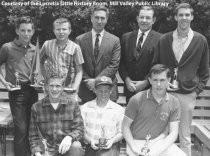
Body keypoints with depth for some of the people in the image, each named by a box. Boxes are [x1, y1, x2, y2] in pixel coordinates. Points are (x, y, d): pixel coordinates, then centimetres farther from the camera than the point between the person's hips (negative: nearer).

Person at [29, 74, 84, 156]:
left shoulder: (73, 104, 2)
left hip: (66, 146, 0)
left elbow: (79, 129, -1)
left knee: (76, 147, -32)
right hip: (47, 149, 0)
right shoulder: (36, 107, 5)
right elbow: (33, 135, 8)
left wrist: (69, 137, -22)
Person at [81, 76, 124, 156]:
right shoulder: (85, 108, 8)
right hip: (92, 146, 2)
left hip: (110, 147, -2)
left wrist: (112, 141, -10)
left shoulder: (119, 109, 5)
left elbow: (121, 132, 7)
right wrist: (90, 141, -9)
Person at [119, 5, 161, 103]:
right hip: (130, 88, 3)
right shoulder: (126, 37, 10)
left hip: (150, 88, -3)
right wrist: (127, 80, -5)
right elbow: (121, 63, 8)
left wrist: (146, 82, -13)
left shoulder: (159, 39, -4)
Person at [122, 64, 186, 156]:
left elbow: (173, 133, -3)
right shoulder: (137, 100, -8)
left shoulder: (174, 103, -2)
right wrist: (134, 149, -13)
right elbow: (125, 126, -2)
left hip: (160, 141, 3)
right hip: (137, 141, -2)